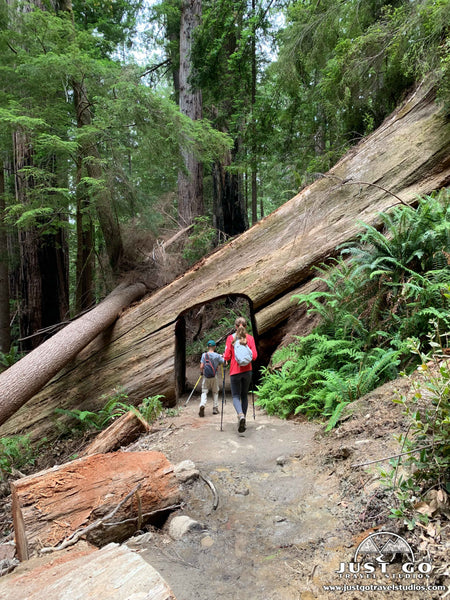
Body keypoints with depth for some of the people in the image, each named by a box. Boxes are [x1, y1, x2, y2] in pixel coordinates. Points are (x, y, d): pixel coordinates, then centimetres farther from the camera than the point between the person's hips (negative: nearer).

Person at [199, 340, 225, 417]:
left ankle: (202, 405, -19)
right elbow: (224, 363, 4)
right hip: (214, 377, 0)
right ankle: (215, 409, 15)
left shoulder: (204, 355, -2)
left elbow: (201, 366, -7)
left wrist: (201, 372, 12)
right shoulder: (217, 355, -4)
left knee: (204, 392, 4)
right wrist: (222, 357, 21)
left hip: (206, 376, 0)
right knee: (215, 392, 14)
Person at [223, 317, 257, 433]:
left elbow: (227, 356, -7)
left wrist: (224, 357, 15)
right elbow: (254, 355, -4)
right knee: (244, 395, 16)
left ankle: (241, 415, -26)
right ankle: (242, 420, 19)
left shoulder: (230, 338, -4)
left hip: (235, 371, -2)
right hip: (247, 371, 2)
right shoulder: (250, 338, 0)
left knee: (236, 396, 2)